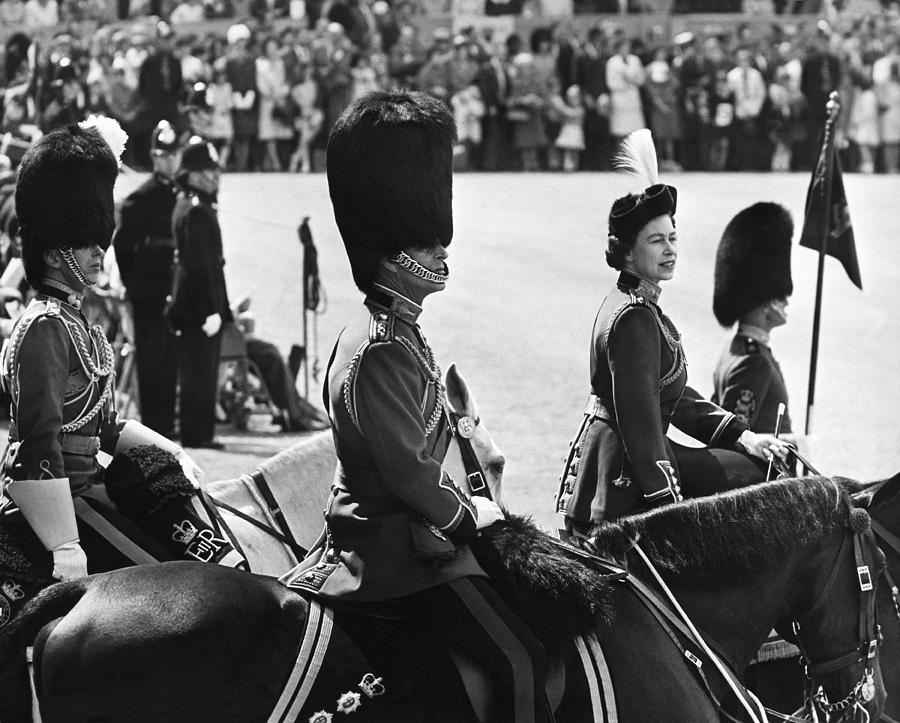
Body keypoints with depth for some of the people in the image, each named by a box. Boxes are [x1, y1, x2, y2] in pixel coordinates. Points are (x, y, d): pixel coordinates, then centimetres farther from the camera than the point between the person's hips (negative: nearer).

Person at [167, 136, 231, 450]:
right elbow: (201, 264, -22)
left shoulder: (186, 204, 13)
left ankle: (199, 432, 20)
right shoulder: (196, 211, -18)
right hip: (200, 306, -10)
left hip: (190, 305, 10)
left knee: (198, 370, 14)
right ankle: (197, 434, 0)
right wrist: (212, 309, -22)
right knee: (200, 371, -4)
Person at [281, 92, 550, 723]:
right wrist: (467, 517, -8)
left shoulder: (393, 330, 12)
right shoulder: (383, 351, -21)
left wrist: (464, 507, 17)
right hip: (398, 548, -11)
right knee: (519, 659, -18)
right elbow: (410, 471, -22)